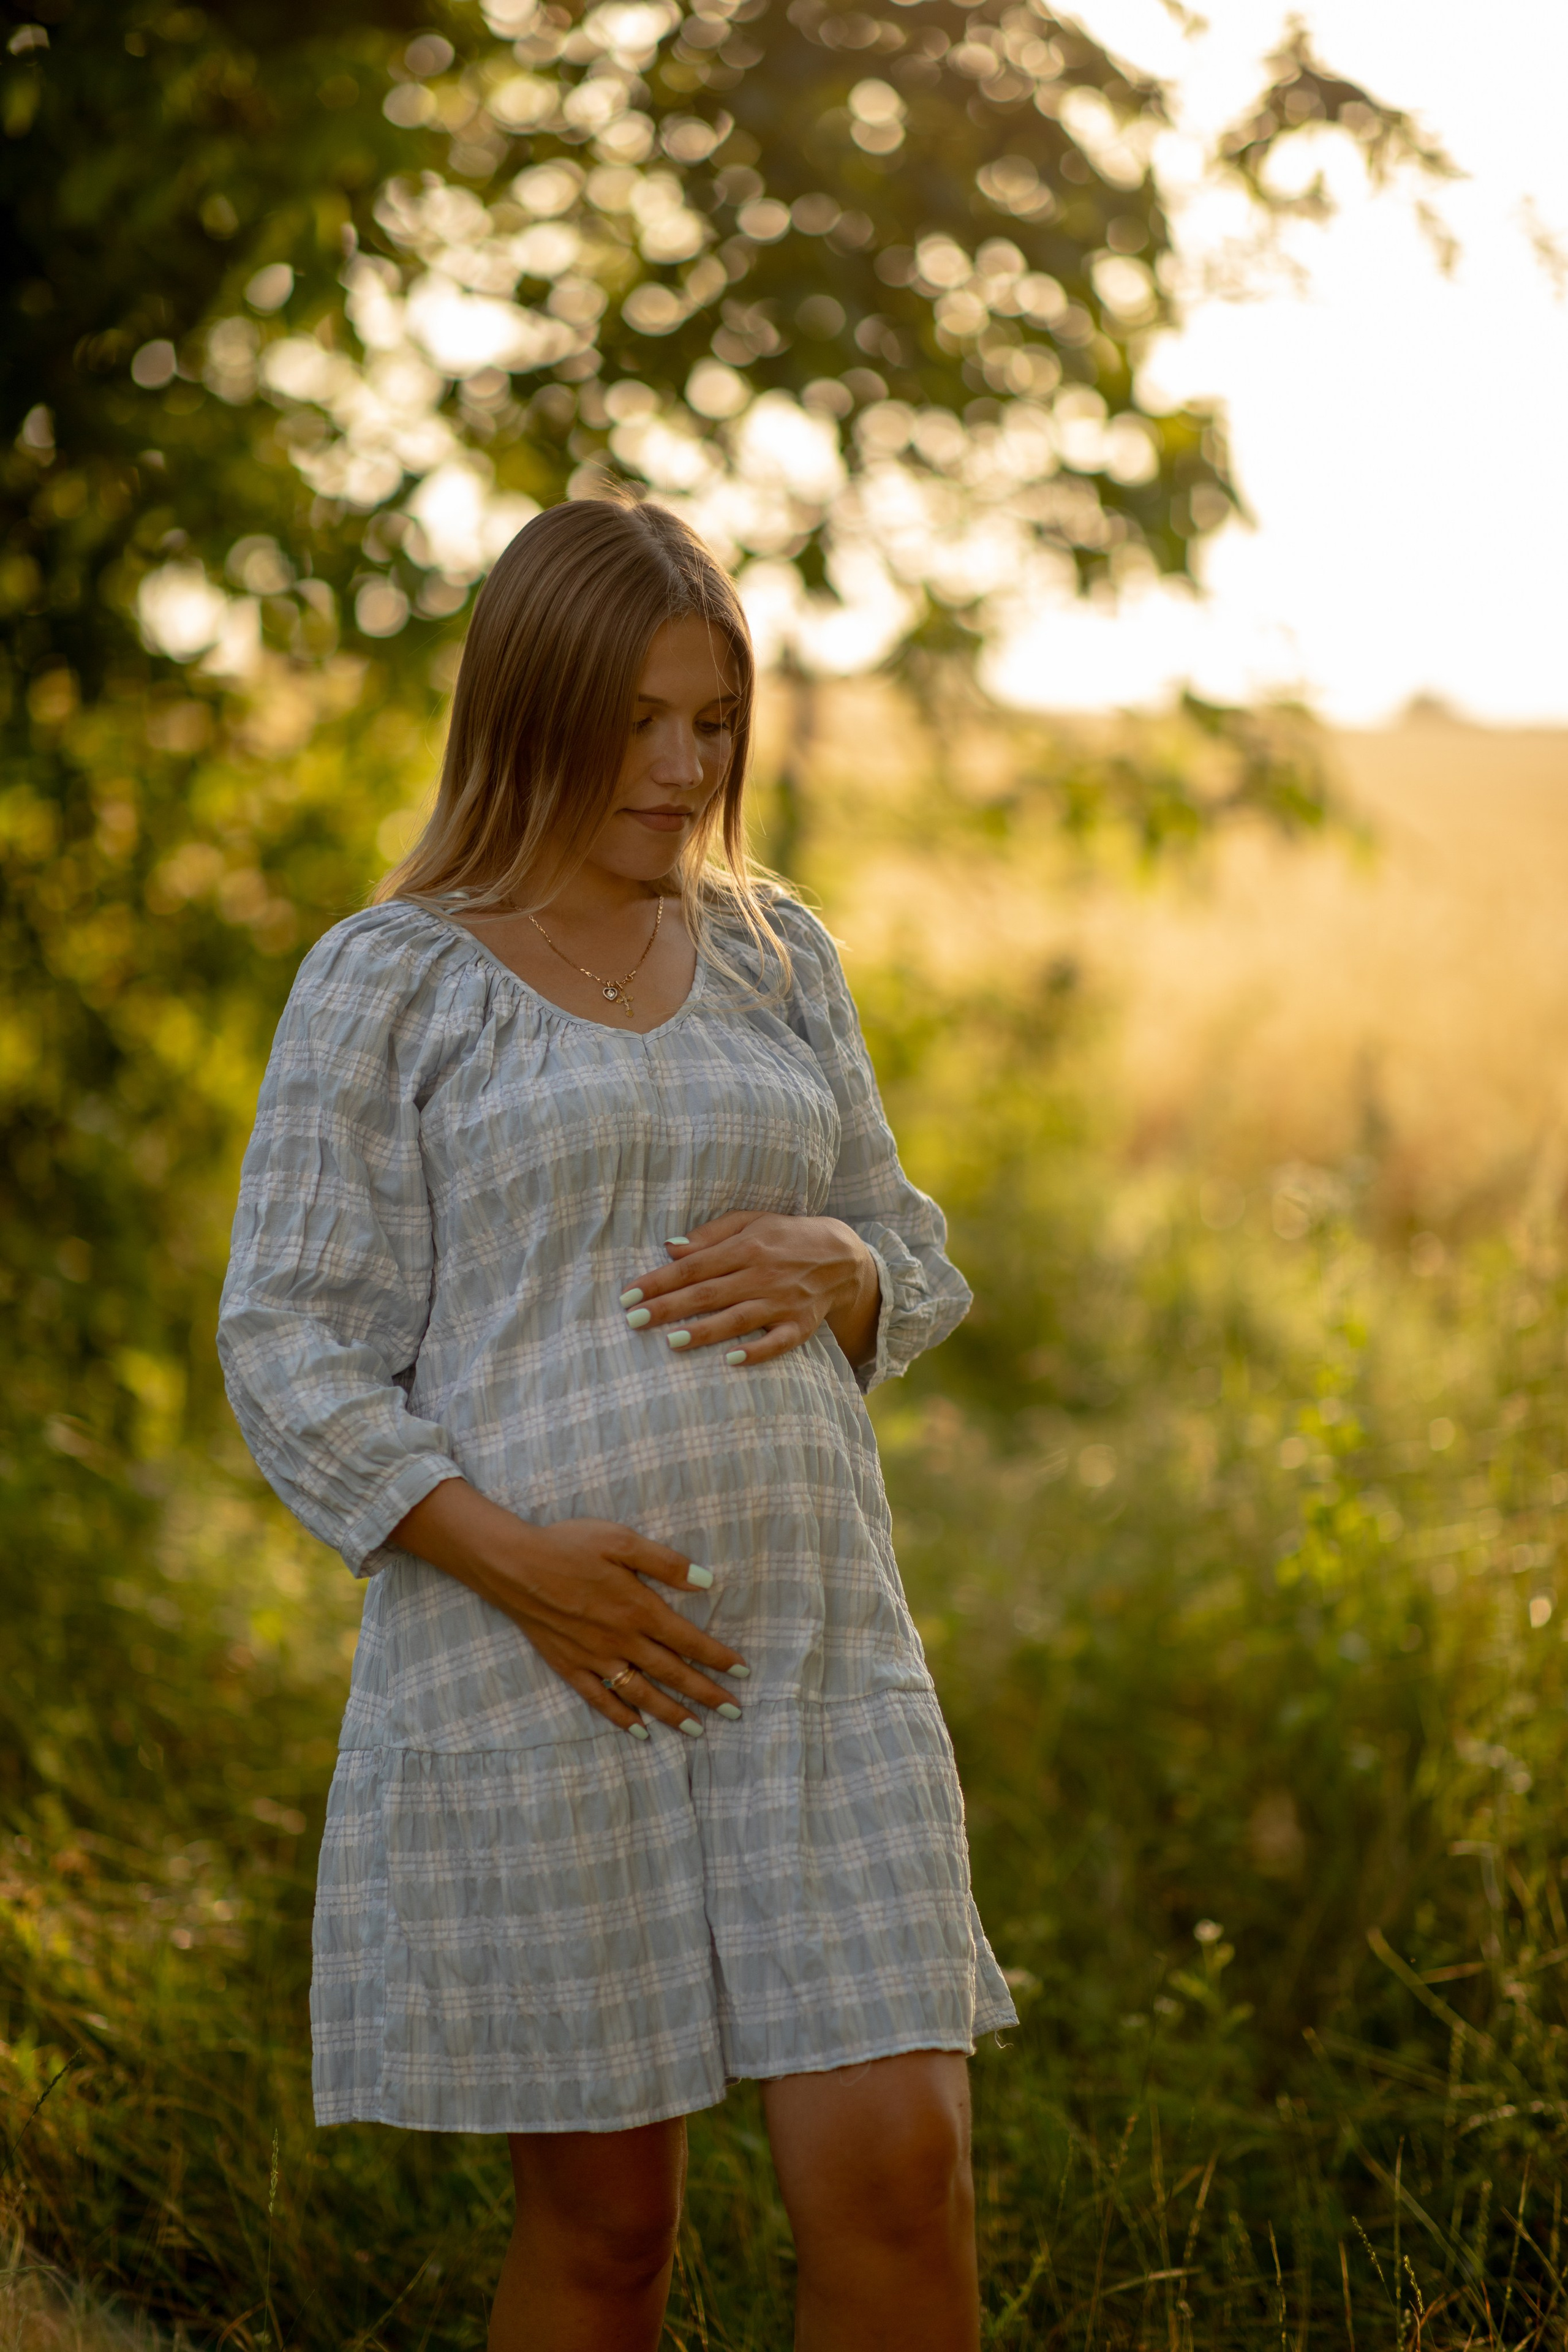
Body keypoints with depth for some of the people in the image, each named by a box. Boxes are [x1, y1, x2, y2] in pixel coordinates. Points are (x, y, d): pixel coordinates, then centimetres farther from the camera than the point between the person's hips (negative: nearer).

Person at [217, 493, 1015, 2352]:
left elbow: (915, 1273, 19)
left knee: (896, 2165, -5)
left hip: (814, 1644, 3)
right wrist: (509, 1555, -17)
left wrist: (833, 1268, -5)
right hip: (535, 1665, -3)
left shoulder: (775, 956, 13)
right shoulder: (386, 983, 0)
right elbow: (290, 1352, -3)